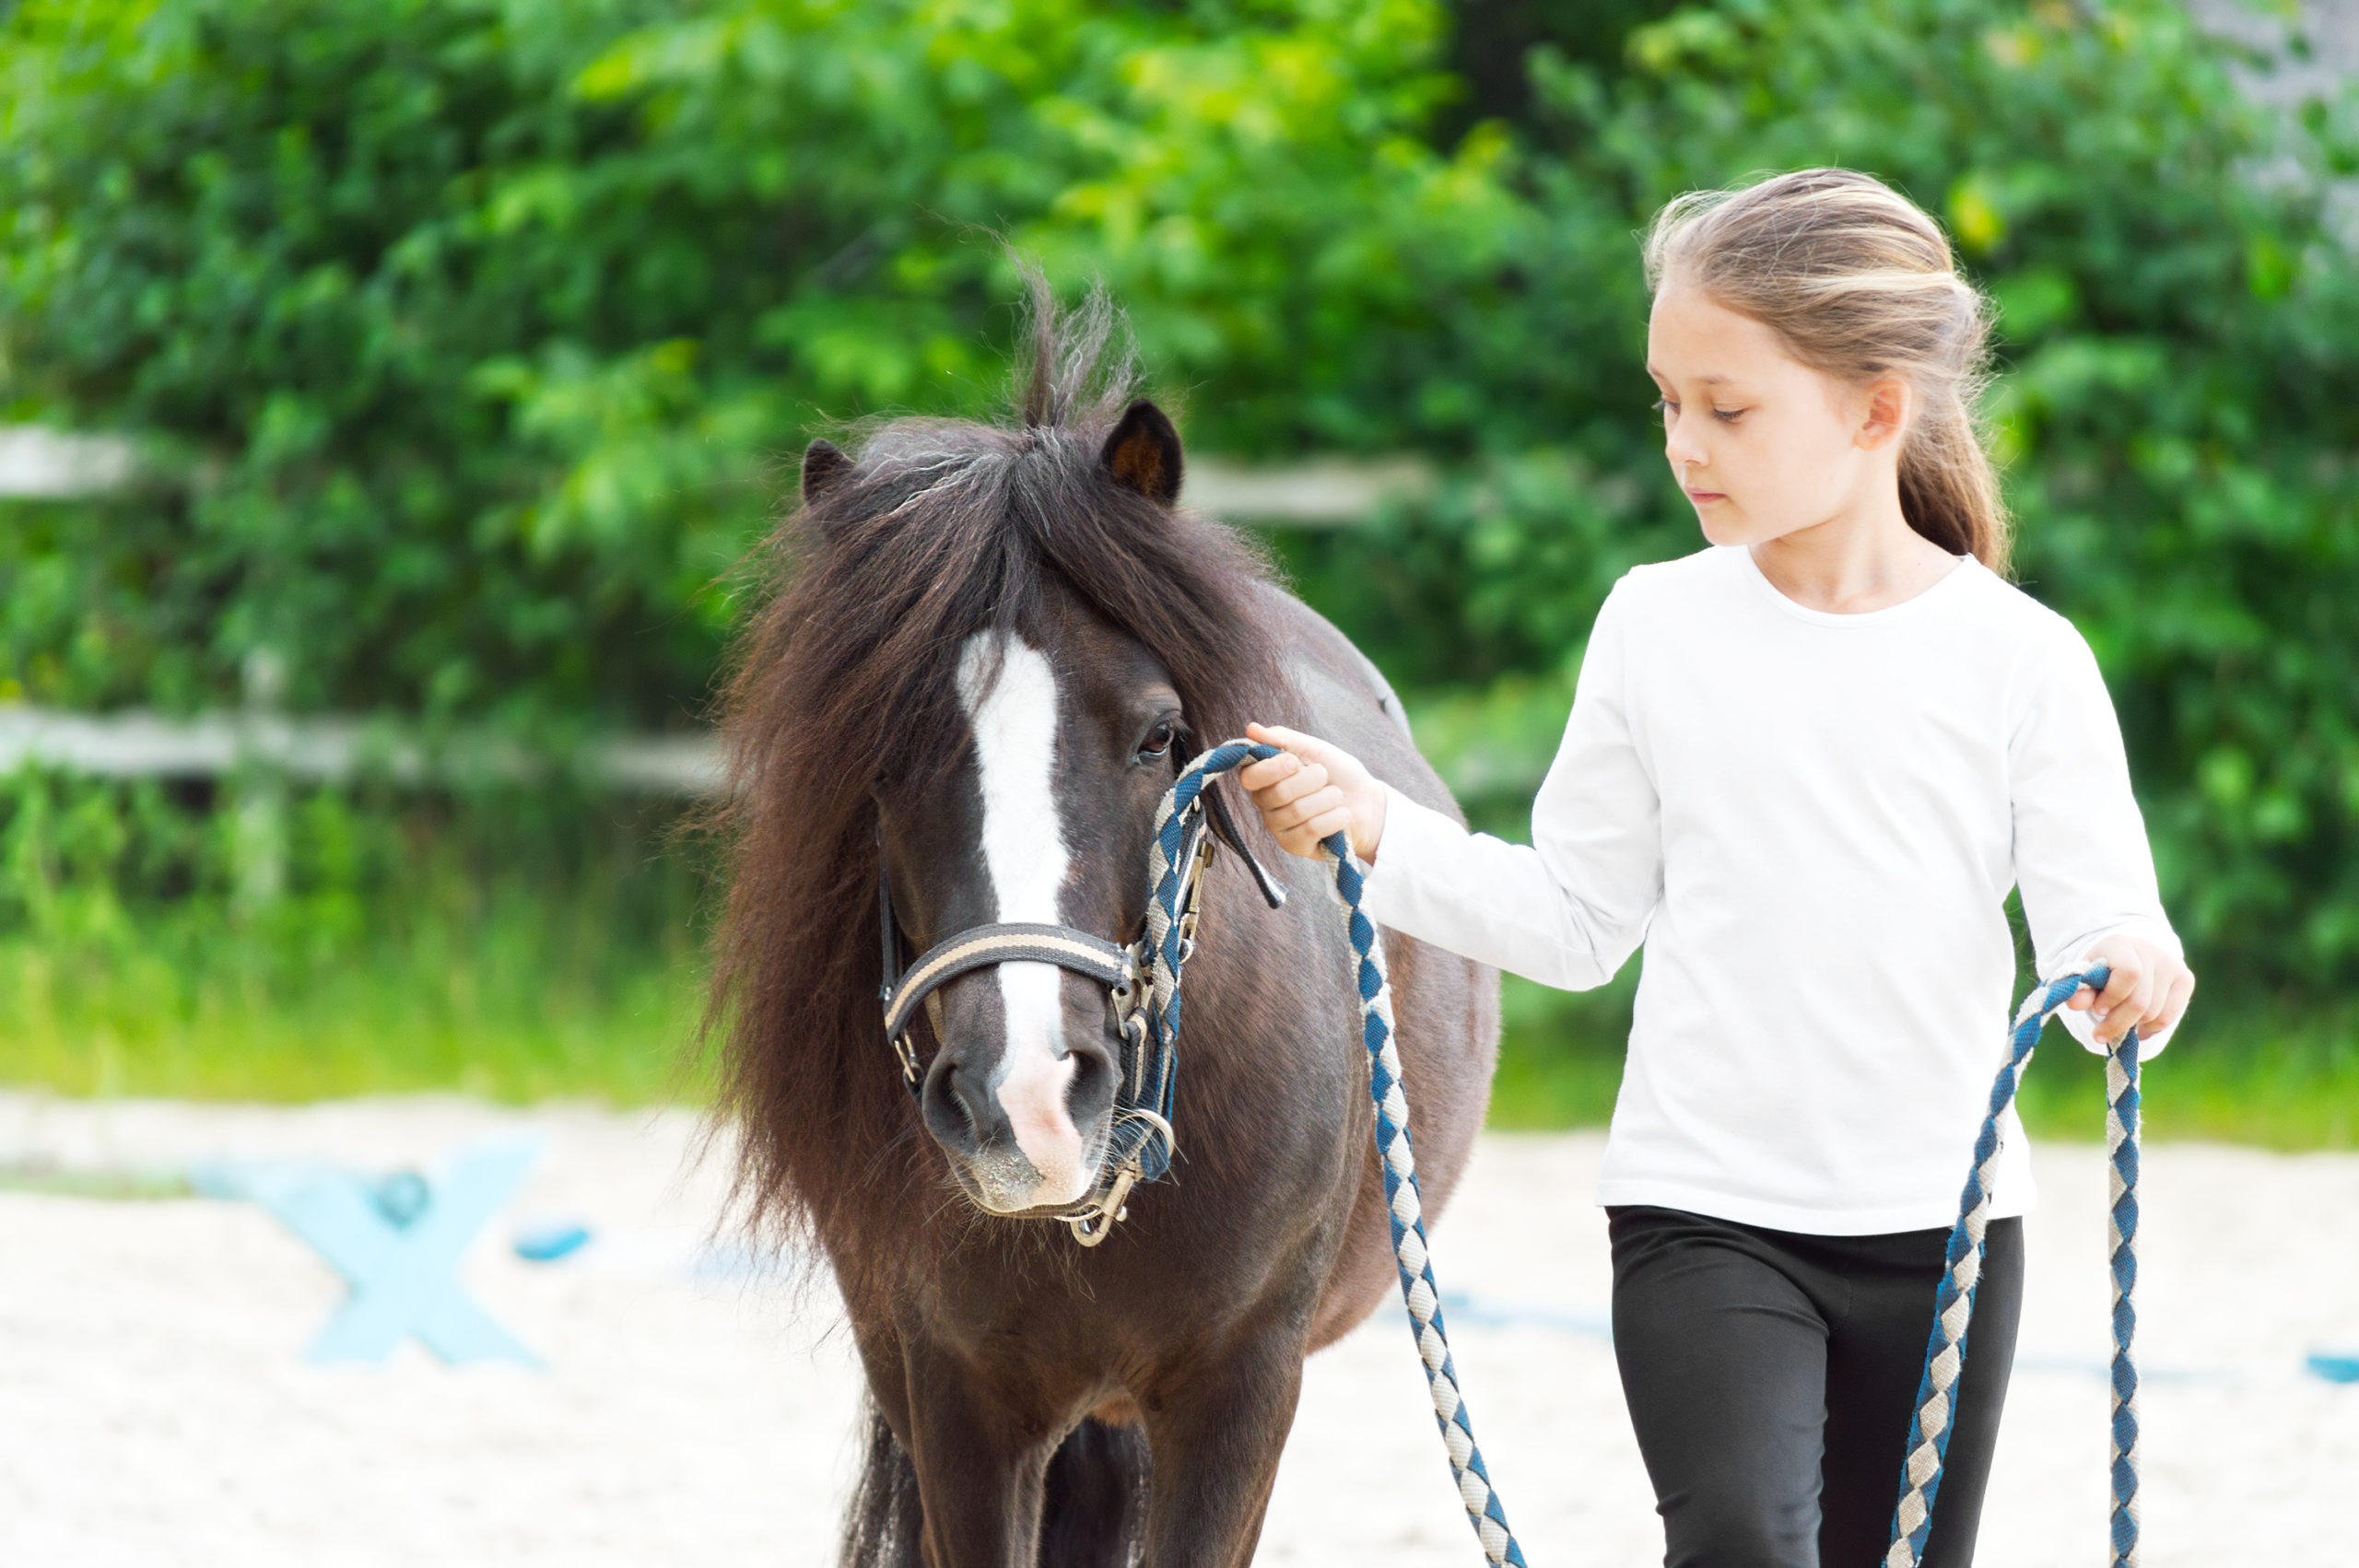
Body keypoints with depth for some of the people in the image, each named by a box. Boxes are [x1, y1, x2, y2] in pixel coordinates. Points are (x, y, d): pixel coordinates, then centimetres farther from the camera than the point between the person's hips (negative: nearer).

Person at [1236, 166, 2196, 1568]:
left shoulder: (2019, 657, -5)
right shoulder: (1659, 628, 2)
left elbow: (2098, 916, -6)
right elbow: (1579, 923, 8)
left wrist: (2136, 978, -29)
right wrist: (1377, 832, -3)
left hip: (1940, 1218, 0)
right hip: (1706, 1208, 0)